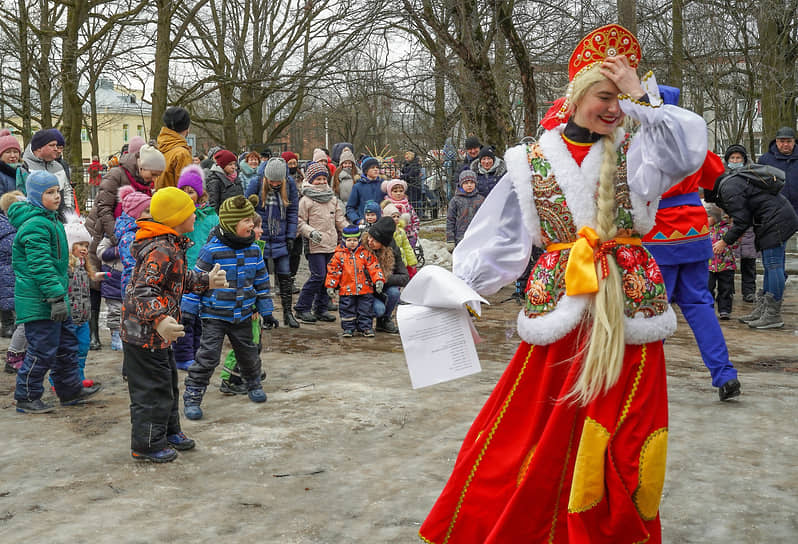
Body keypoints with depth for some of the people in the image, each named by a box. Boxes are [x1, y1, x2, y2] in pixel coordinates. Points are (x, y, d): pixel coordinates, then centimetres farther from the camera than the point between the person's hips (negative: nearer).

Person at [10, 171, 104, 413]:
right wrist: (56, 297, -26)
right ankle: (26, 398, 11)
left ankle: (70, 391, 29)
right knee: (43, 350, -3)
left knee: (66, 343, 17)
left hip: (53, 300, 11)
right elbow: (41, 266, -24)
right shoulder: (35, 225, -19)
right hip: (39, 302, -11)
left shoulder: (51, 220, 14)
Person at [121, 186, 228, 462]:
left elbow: (181, 279, 21)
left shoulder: (171, 245, 7)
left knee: (168, 383, 23)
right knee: (152, 389, 1)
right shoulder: (161, 251, -26)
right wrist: (159, 320, -46)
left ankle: (168, 432, 39)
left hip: (157, 334, 11)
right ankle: (147, 445, 14)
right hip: (144, 334, -11)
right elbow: (144, 291, -34)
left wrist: (207, 281, 13)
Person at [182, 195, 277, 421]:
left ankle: (253, 384, 43)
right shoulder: (212, 250, -14)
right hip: (214, 316, -4)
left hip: (243, 316, 5)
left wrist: (266, 311, 13)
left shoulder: (254, 250, 2)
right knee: (207, 357, -8)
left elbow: (261, 282, 11)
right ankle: (192, 398, 3)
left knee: (248, 352, 17)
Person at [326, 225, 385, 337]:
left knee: (366, 310, 5)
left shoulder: (365, 253, 2)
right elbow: (333, 271, 3)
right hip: (346, 290, 0)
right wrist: (330, 286, 1)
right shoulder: (339, 255, 0)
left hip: (365, 289, 1)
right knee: (347, 310, 4)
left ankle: (366, 327, 14)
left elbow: (374, 267, 1)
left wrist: (379, 280, -9)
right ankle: (348, 328, 14)